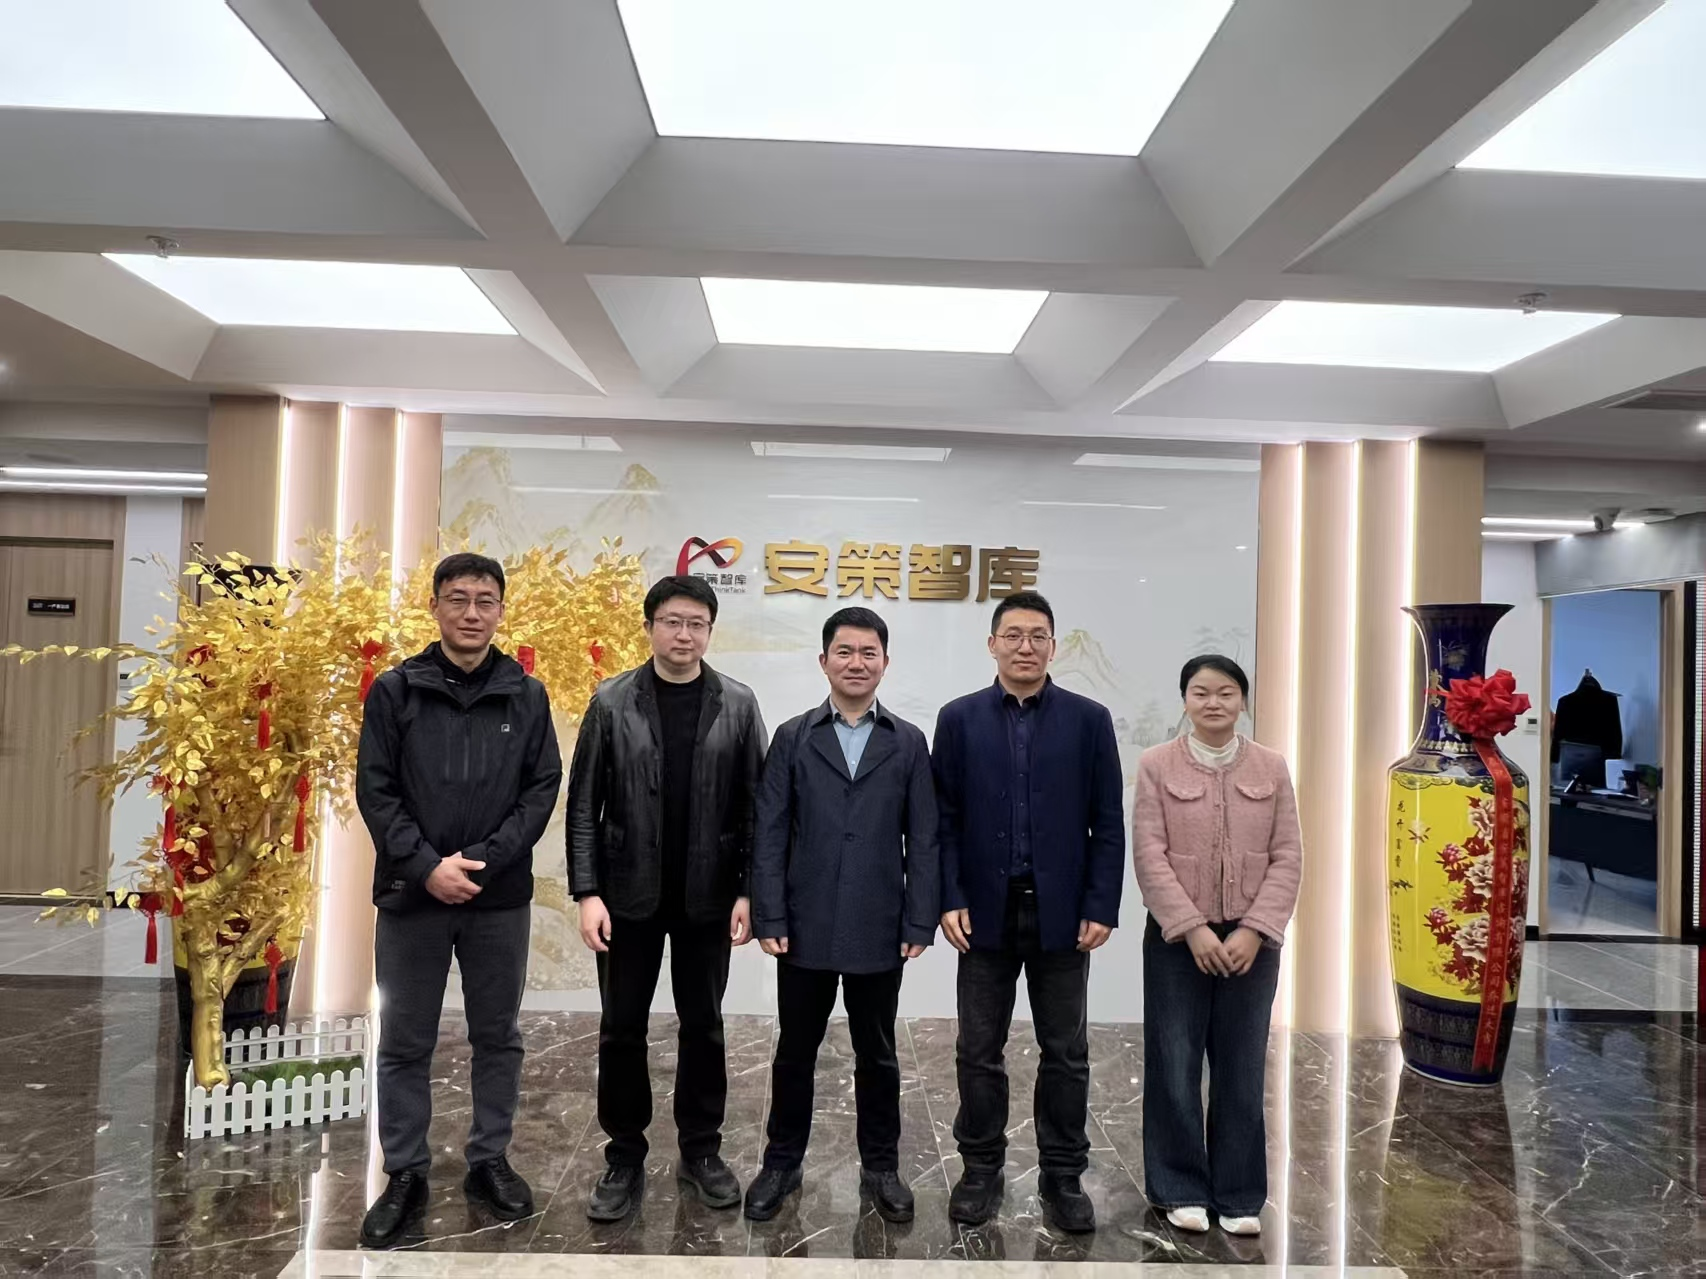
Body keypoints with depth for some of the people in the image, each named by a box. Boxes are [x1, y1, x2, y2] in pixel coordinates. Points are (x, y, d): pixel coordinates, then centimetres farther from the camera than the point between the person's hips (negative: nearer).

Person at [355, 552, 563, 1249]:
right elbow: (374, 789, -4)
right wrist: (426, 866, -15)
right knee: (405, 1044, 10)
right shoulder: (395, 690, -1)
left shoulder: (527, 695, 1)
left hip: (500, 899, 1)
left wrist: (484, 860, -13)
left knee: (498, 1038, 13)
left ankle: (489, 1162, 29)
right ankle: (405, 1175, 26)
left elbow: (543, 787, -2)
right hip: (412, 896, -1)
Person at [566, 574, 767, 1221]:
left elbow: (754, 805, -1)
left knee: (703, 1026, 12)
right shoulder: (611, 702, -3)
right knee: (622, 1029, 9)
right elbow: (584, 803, -3)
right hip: (629, 895, 0)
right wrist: (587, 891, -9)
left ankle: (700, 1150, 29)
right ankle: (625, 1157, 25)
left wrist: (748, 890, -6)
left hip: (707, 897, 0)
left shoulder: (737, 705, -2)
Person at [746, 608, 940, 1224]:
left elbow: (922, 840, 1)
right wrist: (769, 919, -7)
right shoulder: (793, 738, 1)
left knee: (877, 1054, 14)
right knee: (795, 1052, 13)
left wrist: (919, 923, -4)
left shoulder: (909, 743, 3)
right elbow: (769, 835, -1)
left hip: (878, 931, 0)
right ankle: (782, 1163, 31)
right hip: (805, 929, 0)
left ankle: (880, 1167, 31)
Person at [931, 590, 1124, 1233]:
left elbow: (1108, 823, 0)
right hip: (986, 911, 0)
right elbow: (943, 819, 0)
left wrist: (1101, 908, -6)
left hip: (1061, 912, 0)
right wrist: (949, 900, -7)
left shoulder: (1089, 719, 0)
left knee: (1066, 1053, 11)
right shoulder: (959, 718, 1)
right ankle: (982, 1168, 27)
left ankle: (1062, 1175, 26)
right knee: (979, 1051, 11)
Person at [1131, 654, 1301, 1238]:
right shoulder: (1157, 764, -3)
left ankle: (1239, 1195, 24)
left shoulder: (1271, 766, 3)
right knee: (1175, 1066, 6)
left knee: (1242, 1069, 10)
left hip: (1252, 938, 2)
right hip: (1177, 937, -1)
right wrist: (1193, 929, -14)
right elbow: (1148, 855, -8)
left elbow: (1288, 857, 0)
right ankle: (1181, 1189, 22)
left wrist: (1253, 931, -10)